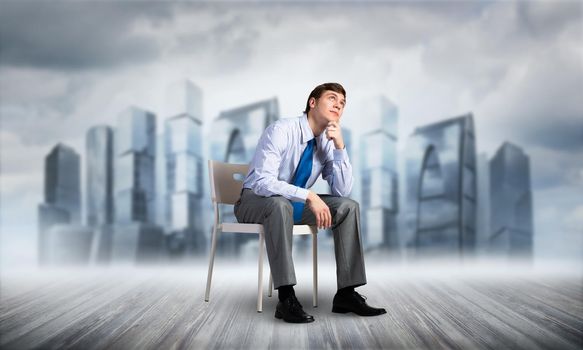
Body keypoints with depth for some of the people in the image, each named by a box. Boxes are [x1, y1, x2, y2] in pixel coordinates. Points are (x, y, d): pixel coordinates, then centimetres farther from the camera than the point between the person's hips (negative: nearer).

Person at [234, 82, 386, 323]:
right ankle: (286, 298, -37)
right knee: (281, 204, -40)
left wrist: (340, 147, -18)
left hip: (294, 204, 6)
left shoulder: (328, 143, -2)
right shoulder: (282, 130, -22)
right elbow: (263, 182, -32)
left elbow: (342, 191, -7)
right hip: (255, 202, -6)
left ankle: (346, 293, -12)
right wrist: (309, 197, -40)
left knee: (347, 206, -13)